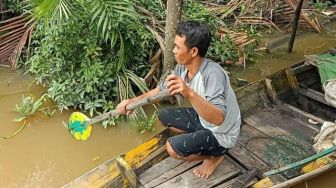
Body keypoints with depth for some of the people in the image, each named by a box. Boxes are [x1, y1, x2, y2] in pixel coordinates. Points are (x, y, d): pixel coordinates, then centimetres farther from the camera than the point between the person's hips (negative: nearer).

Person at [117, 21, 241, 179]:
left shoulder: (213, 74, -36)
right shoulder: (182, 68, -11)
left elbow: (218, 118, -46)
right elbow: (161, 89, 4)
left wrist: (189, 93, -59)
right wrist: (134, 101, -7)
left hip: (221, 133, -8)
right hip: (203, 119, 8)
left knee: (173, 148, -21)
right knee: (163, 116, 10)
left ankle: (215, 155, 5)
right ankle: (200, 140, 15)